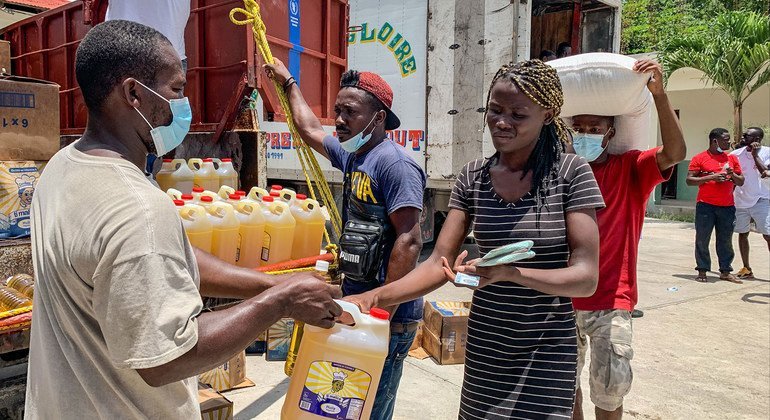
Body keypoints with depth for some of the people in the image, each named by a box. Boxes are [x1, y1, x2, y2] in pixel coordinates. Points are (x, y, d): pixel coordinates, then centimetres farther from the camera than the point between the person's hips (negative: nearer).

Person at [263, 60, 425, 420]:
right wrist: (288, 83, 38)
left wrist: (383, 310, -23)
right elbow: (310, 130, 29)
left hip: (387, 315, -9)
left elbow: (409, 240, -22)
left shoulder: (393, 163, -17)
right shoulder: (352, 155, 11)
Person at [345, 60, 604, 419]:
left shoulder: (571, 172, -11)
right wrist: (375, 297, -19)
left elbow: (586, 277, -15)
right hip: (483, 345, 3)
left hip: (547, 350, -3)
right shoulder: (473, 177, -1)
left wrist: (510, 272, -31)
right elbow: (439, 264, -4)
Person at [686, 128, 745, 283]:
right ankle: (702, 271, 8)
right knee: (702, 240, 0)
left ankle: (725, 271, 16)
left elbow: (741, 182, 17)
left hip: (727, 206, 4)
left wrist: (732, 174, -4)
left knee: (726, 241, 7)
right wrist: (711, 177, -15)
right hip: (706, 206, -4)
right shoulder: (700, 158, 0)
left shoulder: (732, 158, 14)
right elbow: (689, 180, -6)